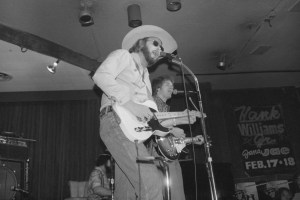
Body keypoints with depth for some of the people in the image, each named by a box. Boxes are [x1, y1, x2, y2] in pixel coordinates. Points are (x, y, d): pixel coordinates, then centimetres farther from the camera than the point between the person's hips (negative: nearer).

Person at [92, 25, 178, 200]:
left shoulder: (145, 76, 33)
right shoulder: (123, 55, 11)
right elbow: (100, 75, -9)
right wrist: (128, 102, -18)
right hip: (117, 122, -8)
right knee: (151, 182, -22)